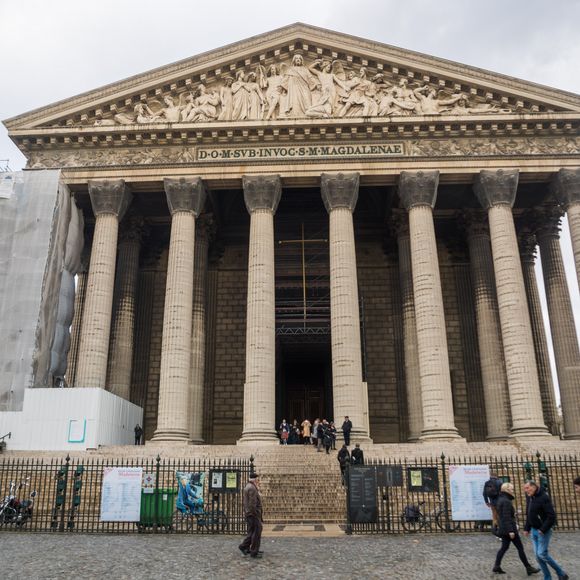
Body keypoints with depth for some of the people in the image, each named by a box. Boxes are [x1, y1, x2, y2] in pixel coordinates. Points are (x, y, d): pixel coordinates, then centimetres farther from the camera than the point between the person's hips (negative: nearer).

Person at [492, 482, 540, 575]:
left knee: (504, 547, 12)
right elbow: (507, 517, -24)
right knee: (520, 548, 2)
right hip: (509, 528, -9)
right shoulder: (506, 501, -19)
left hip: (503, 529, 9)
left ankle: (496, 566, 10)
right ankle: (528, 568, 11)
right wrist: (510, 531, -25)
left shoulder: (500, 500, 11)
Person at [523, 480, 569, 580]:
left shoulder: (543, 497, -19)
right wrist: (527, 528, 12)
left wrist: (543, 529, -21)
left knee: (542, 554, -8)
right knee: (538, 555, 8)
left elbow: (551, 516, -22)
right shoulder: (529, 498, 6)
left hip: (543, 531, -8)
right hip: (534, 530, 8)